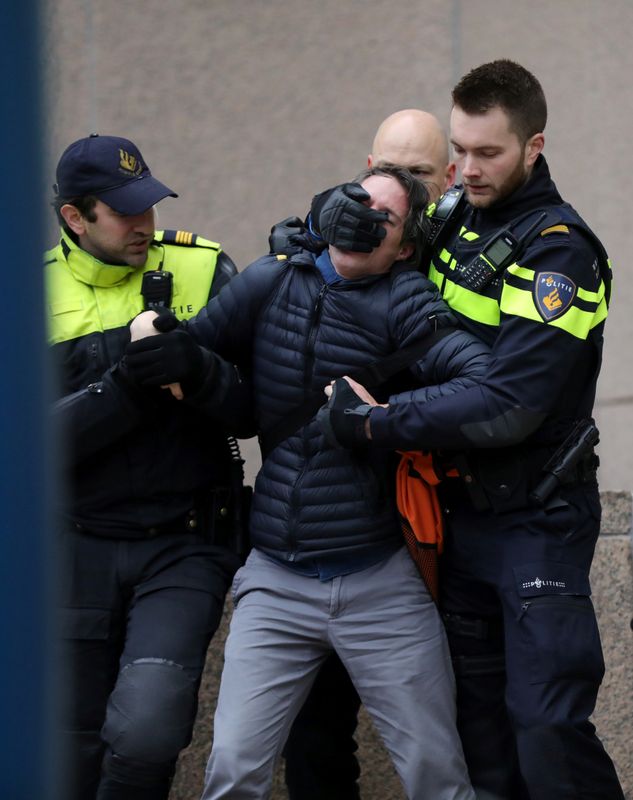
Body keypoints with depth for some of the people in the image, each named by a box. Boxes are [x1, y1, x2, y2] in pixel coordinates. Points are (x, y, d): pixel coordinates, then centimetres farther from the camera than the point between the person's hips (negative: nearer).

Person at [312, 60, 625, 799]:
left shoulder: (557, 254, -16)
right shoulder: (453, 218, 6)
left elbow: (507, 407, -25)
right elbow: (331, 212, 21)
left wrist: (376, 424, -21)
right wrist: (339, 212, -5)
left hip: (534, 517, -7)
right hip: (458, 510, 7)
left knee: (546, 731, -16)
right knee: (476, 725, 11)